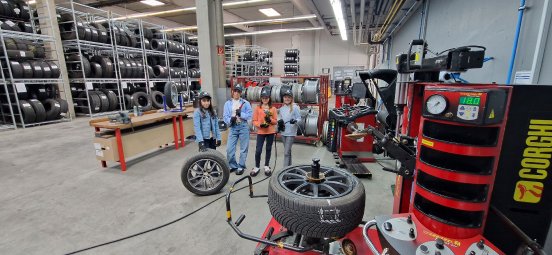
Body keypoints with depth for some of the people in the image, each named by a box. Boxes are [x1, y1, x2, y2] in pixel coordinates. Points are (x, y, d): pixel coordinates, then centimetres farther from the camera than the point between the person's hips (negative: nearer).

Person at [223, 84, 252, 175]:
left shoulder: (246, 103, 2)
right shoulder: (227, 103, 6)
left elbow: (250, 115, -6)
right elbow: (225, 116, -1)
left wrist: (241, 114, -18)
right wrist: (230, 120, -20)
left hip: (243, 127, -1)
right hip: (233, 127, 2)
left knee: (243, 148, 6)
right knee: (229, 149, 1)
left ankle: (241, 166, 20)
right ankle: (232, 166, 21)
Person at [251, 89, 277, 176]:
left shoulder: (273, 108, 4)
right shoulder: (257, 108, 2)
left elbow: (275, 121, 3)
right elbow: (254, 121, 0)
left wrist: (270, 120, -16)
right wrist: (260, 124, -18)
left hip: (271, 132, 1)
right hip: (260, 132, -1)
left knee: (268, 149, 10)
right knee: (258, 150, -2)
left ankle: (266, 166, 25)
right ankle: (257, 167, 15)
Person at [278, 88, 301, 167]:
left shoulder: (295, 107, -8)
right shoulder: (282, 108, 9)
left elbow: (299, 118, -6)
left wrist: (295, 121, -26)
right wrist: (279, 121, 0)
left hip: (291, 133, -6)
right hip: (283, 132, 6)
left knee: (286, 152, -9)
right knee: (288, 151, 19)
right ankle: (289, 167, 33)